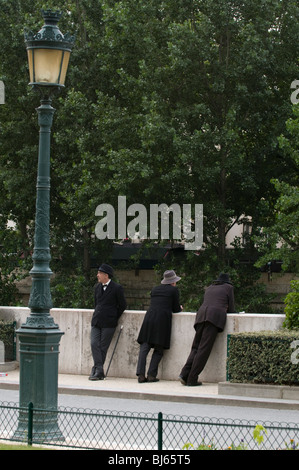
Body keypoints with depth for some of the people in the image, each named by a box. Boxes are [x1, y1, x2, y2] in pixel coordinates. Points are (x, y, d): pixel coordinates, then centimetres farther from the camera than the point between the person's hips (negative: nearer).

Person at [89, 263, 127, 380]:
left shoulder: (117, 288, -5)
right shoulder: (98, 287, 14)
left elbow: (123, 306, 2)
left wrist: (113, 317, 5)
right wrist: (97, 316, 16)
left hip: (108, 323, -5)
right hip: (96, 322, 5)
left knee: (103, 347, -3)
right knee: (94, 344, -10)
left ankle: (97, 371, 2)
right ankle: (99, 370, -11)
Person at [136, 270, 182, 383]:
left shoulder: (155, 289, 21)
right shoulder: (174, 290, 7)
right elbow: (176, 309, 9)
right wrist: (180, 308, 33)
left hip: (149, 318, 4)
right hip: (163, 320, -4)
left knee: (144, 347, 0)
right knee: (158, 350, 2)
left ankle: (141, 375, -12)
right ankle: (151, 375, -7)